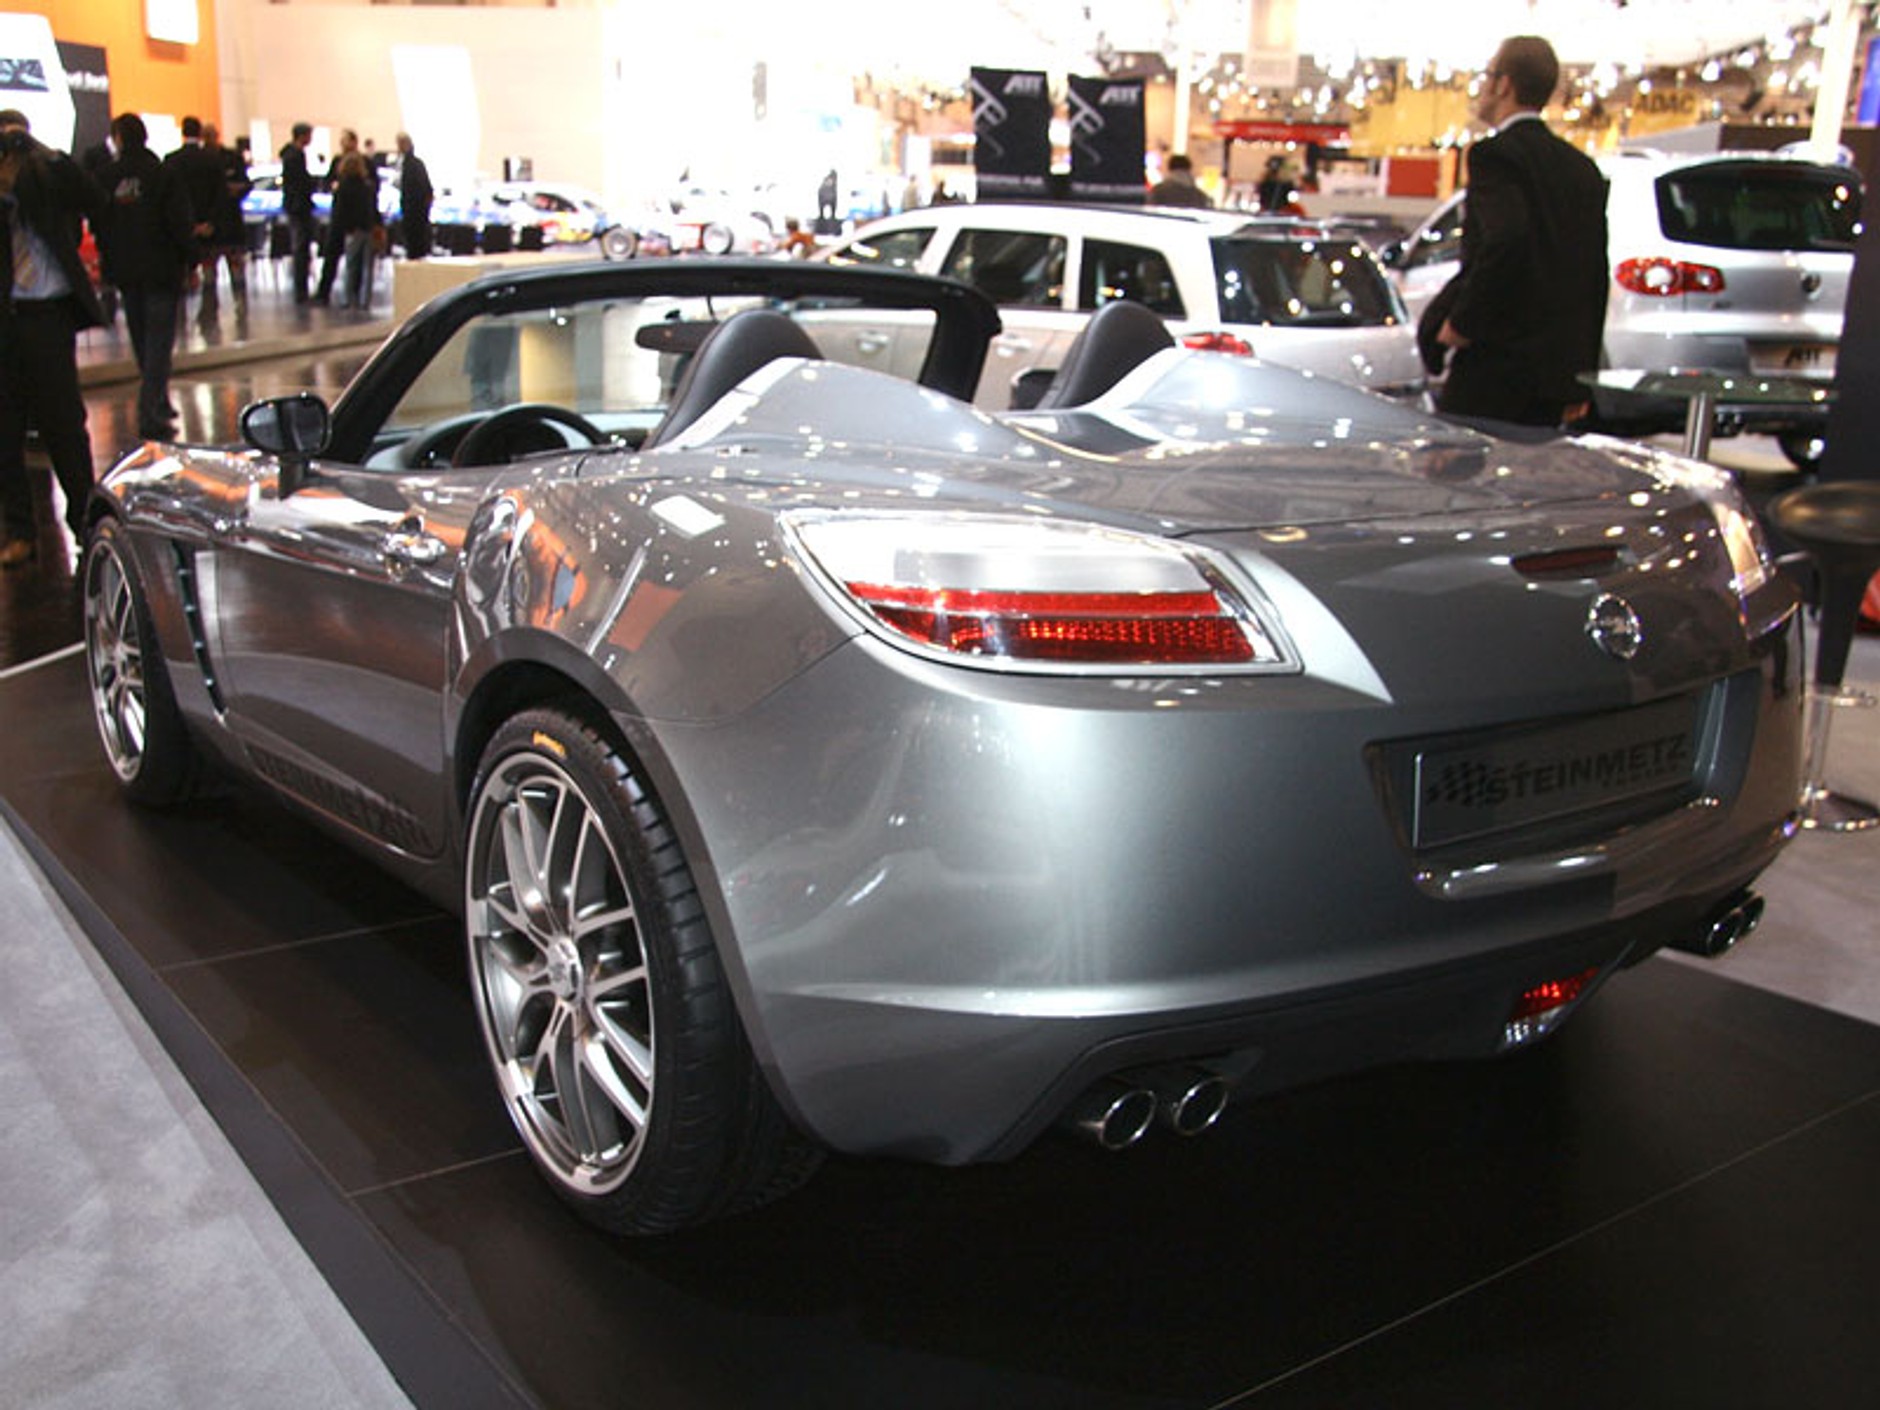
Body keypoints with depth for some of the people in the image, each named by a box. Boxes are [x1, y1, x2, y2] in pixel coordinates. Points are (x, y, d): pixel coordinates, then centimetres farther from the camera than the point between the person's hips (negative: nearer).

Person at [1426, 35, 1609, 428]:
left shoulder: (1495, 154, -9)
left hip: (1495, 366, -8)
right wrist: (1580, 380, 21)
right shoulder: (1582, 168, 16)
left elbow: (1505, 240, -27)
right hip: (1557, 368, 8)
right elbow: (1596, 276, 17)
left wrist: (1463, 322, -16)